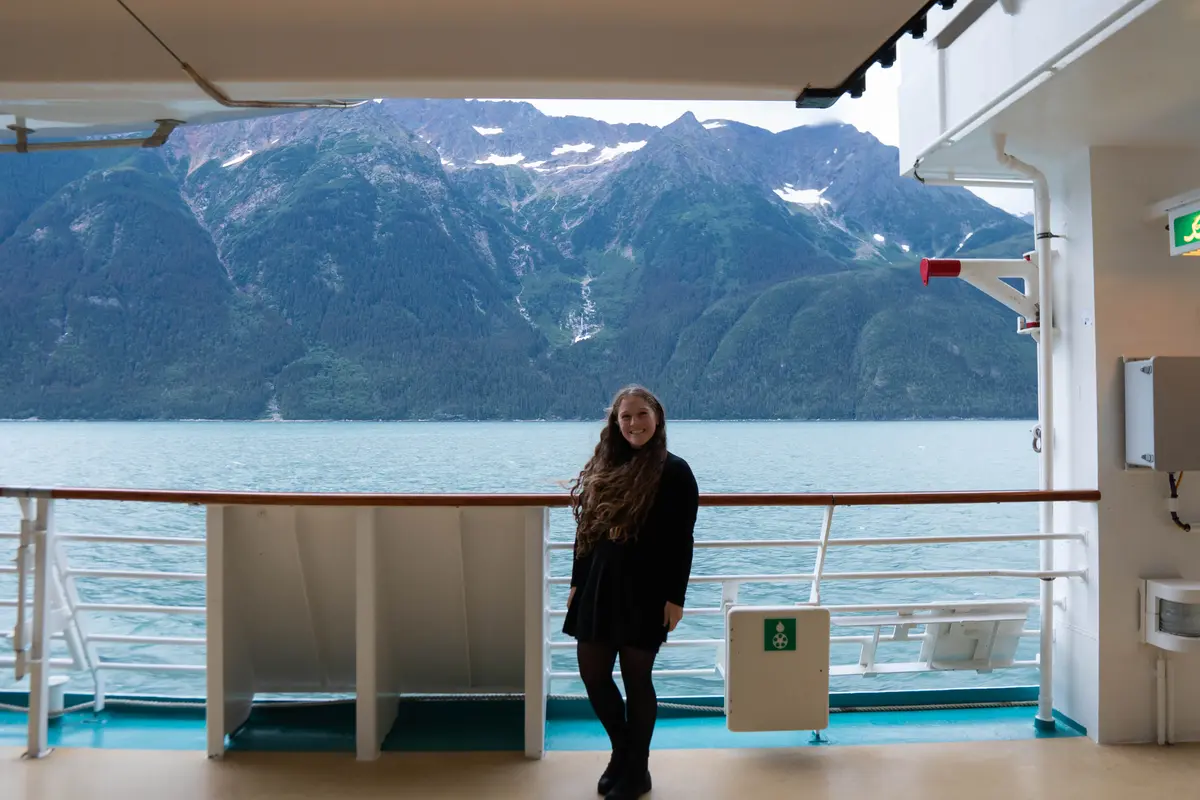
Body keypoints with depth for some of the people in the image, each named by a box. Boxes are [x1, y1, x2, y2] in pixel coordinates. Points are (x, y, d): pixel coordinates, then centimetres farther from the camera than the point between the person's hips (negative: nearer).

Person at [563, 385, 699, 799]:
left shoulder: (673, 471, -8)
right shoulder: (602, 468, 8)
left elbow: (681, 542, -9)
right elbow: (585, 531, 11)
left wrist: (675, 597, -13)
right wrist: (577, 582, 10)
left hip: (645, 592, -5)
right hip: (599, 588, 6)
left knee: (636, 679, 5)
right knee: (593, 674, 10)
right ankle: (621, 750, 34)